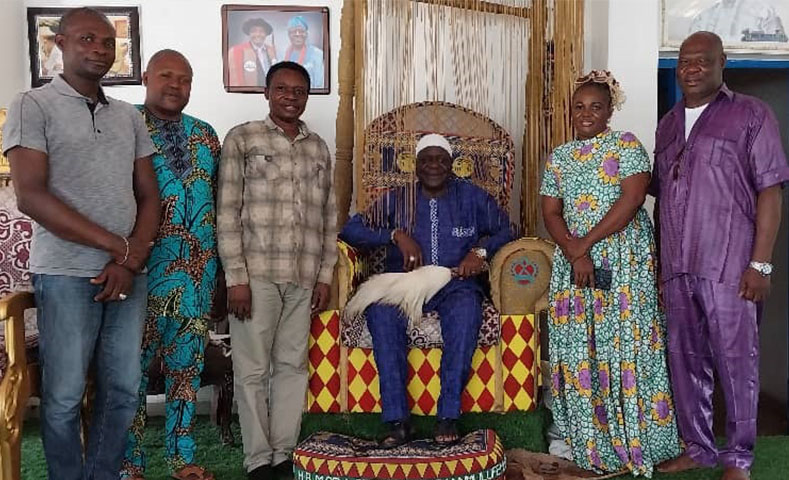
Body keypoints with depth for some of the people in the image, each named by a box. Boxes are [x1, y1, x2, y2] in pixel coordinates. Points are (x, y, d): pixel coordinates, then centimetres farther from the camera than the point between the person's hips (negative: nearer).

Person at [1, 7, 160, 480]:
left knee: (124, 391, 8)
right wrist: (118, 246, -13)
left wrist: (131, 260, -5)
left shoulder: (129, 116, 14)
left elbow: (149, 195, 11)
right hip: (66, 275, -4)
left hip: (129, 274, 5)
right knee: (65, 397, 3)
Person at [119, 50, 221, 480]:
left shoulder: (204, 134, 13)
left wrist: (220, 265, 12)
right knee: (132, 364, 2)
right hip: (142, 271, -4)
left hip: (197, 274, 5)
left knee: (187, 365, 12)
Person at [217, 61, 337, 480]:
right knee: (253, 369, 3)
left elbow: (329, 217, 14)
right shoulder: (241, 139, 0)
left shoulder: (318, 148, 13)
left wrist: (325, 275, 9)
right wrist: (236, 277, -11)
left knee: (293, 366, 9)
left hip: (303, 278, 4)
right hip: (256, 273, -4)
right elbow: (227, 212, -5)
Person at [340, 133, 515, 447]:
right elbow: (351, 230, 4)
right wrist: (396, 235, -10)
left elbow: (505, 230, 12)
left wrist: (481, 251, -8)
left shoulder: (472, 197, 13)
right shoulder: (396, 200, 12)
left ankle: (449, 415, -31)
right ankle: (397, 419, -32)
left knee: (466, 310, -37)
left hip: (455, 283, 0)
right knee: (379, 310, -33)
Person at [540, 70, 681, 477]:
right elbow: (551, 213, 7)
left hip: (624, 259, -4)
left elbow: (632, 198, -11)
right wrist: (575, 254, -10)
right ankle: (592, 443, 13)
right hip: (573, 258, 4)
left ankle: (635, 442, 7)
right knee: (578, 348, 2)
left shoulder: (626, 144, 2)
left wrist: (586, 243, -14)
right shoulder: (558, 157, 14)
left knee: (624, 342, -5)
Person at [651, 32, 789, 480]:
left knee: (736, 364, 1)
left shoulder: (751, 115, 1)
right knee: (686, 361, 11)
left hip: (729, 268, -5)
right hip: (677, 268, 5)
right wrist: (660, 259, 12)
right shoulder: (668, 124, 17)